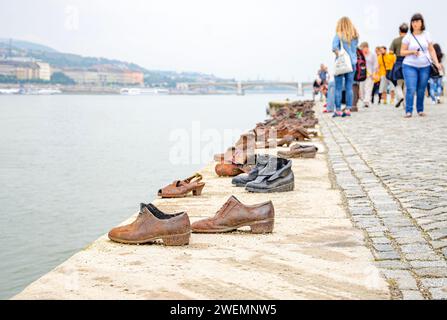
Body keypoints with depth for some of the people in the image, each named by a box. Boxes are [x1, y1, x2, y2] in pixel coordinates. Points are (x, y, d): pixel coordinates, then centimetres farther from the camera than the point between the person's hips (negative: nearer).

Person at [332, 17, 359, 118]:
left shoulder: (339, 35, -7)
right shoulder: (355, 36, 7)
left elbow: (334, 47, -19)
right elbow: (355, 47, 9)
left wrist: (339, 55, -8)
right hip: (352, 63, 4)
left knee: (338, 88, 2)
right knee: (349, 87, 6)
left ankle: (338, 110, 3)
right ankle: (348, 109, 4)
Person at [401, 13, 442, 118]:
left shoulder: (426, 35, 6)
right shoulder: (408, 37, 0)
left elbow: (431, 50, 8)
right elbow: (402, 52, 2)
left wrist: (436, 62, -1)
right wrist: (412, 51, -15)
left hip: (425, 67, 2)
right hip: (410, 66, -2)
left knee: (421, 90, 5)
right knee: (411, 89, -12)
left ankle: (420, 110, 19)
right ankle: (408, 111, -8)